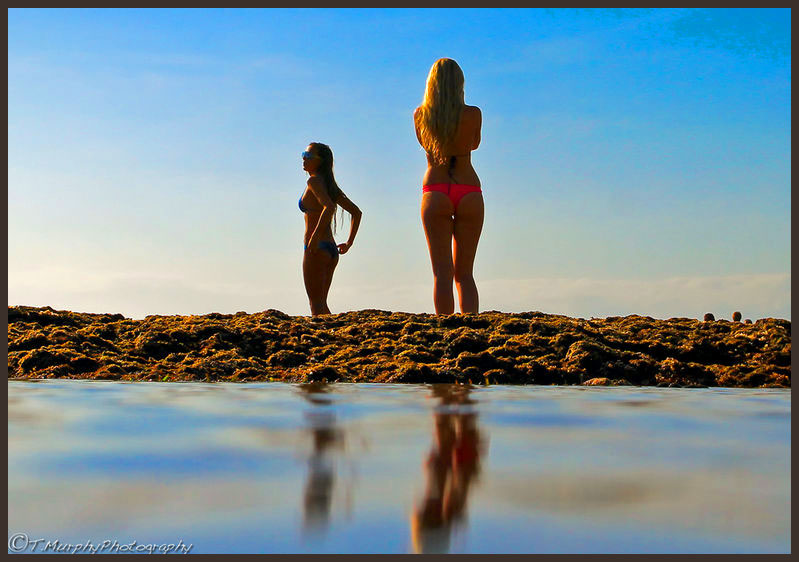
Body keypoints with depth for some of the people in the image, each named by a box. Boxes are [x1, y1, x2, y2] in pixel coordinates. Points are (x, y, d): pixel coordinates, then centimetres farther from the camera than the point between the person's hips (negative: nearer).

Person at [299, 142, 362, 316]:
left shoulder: (314, 181, -8)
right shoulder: (329, 184, 16)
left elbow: (329, 207, -27)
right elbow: (356, 212, 19)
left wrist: (314, 238, -25)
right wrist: (349, 242, 17)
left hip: (317, 249, -9)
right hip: (331, 250, 9)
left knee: (316, 304, -6)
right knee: (321, 304, 15)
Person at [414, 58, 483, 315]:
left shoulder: (420, 115, 0)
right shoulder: (473, 114, -3)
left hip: (434, 192, 0)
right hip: (469, 192, 0)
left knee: (442, 273, 0)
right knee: (464, 274, 7)